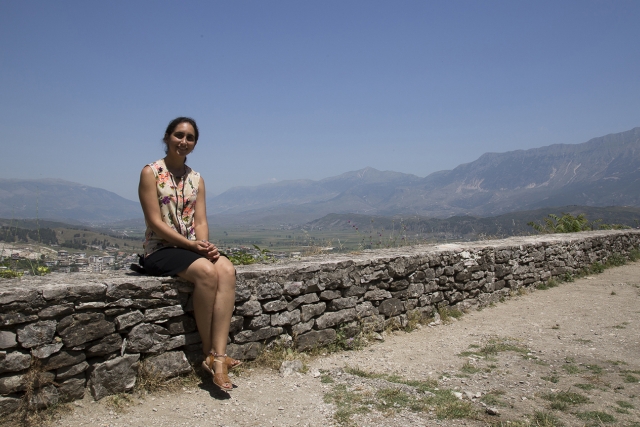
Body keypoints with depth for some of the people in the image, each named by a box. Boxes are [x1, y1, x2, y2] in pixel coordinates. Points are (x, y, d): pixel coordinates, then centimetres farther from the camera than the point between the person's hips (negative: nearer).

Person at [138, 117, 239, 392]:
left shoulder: (196, 179, 14)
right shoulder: (151, 173, -2)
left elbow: (201, 220, 5)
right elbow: (155, 221, -10)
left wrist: (205, 244, -16)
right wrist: (191, 244, -18)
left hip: (193, 248, 5)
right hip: (161, 250, -5)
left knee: (227, 270, -26)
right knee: (206, 272, -32)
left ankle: (218, 357, -30)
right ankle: (209, 353, -17)